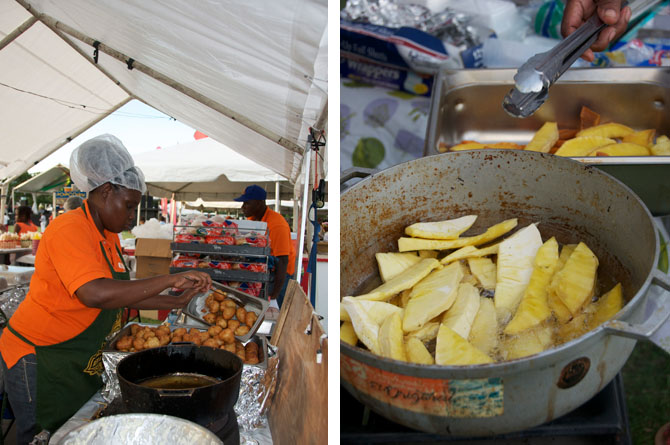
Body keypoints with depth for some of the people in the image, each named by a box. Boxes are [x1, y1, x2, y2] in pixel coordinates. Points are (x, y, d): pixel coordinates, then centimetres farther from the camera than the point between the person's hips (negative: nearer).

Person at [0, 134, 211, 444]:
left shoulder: (109, 237, 7)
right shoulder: (70, 229, -23)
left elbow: (124, 295, 9)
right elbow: (96, 294, -38)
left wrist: (177, 302, 0)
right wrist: (170, 280, -34)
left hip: (79, 361, 9)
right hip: (37, 360, -9)